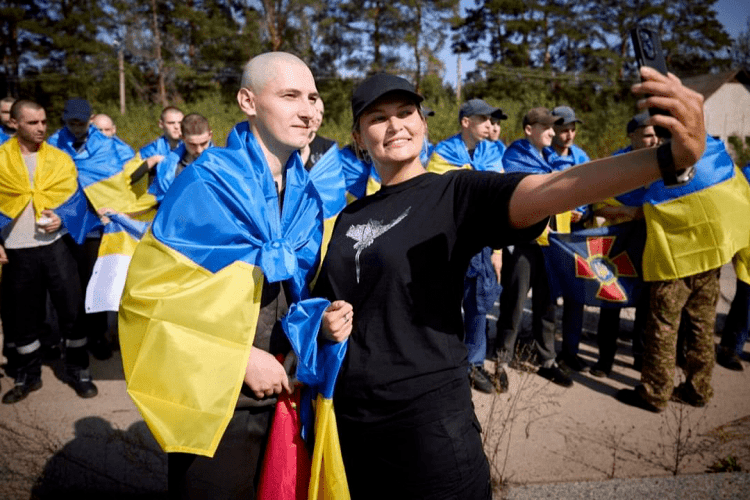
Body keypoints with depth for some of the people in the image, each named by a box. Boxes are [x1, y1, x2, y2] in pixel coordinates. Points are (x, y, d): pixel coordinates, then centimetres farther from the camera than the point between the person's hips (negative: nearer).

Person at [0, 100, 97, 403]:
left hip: (56, 245, 0)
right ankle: (28, 376, 28)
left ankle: (78, 372, 18)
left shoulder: (60, 159, 4)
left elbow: (76, 197, 4)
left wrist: (62, 218, -15)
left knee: (72, 310, 2)